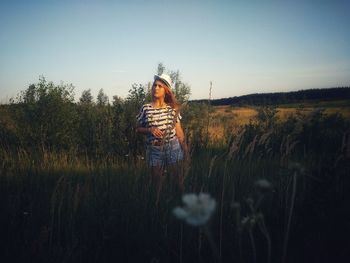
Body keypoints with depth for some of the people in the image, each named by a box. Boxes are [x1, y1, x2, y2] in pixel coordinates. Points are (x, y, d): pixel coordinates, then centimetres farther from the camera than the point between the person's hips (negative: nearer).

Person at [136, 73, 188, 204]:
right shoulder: (145, 108, -4)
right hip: (154, 149, 0)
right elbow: (138, 129, 4)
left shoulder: (172, 108, -2)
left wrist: (185, 149, 3)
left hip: (172, 147, 0)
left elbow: (179, 130, 3)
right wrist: (150, 130, -16)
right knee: (157, 181, 13)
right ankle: (158, 203, 36)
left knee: (177, 178, 10)